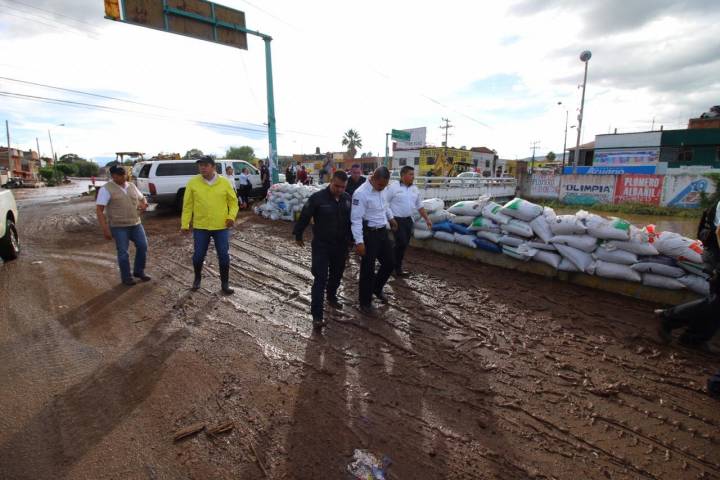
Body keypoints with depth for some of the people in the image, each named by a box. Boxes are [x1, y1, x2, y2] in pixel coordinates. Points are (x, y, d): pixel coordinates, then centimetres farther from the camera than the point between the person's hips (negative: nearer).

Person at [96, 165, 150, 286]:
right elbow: (99, 210, -11)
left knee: (143, 246, 7)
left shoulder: (132, 186, 8)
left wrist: (144, 204, -3)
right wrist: (105, 229, -16)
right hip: (118, 226, -5)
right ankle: (126, 277, 19)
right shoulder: (106, 189, -9)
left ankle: (139, 271, 25)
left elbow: (142, 198, 24)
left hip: (136, 224, 6)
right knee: (123, 253, 2)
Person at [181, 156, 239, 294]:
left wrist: (231, 216, -11)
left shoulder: (224, 182, -2)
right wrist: (185, 224, -1)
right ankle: (197, 278, 36)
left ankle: (225, 283, 19)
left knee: (224, 256, 3)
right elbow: (187, 205, 2)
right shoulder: (192, 183, -2)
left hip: (221, 227, 0)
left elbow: (233, 201, 5)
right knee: (198, 255, 9)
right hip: (200, 227, 0)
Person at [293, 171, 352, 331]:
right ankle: (317, 315, -2)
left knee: (336, 275, 21)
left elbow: (350, 220, 12)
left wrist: (350, 239, 18)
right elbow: (304, 217, -7)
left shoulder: (347, 198, 0)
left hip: (341, 245, 5)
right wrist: (298, 235, 2)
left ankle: (331, 297, 47)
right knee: (320, 279, -7)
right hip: (321, 245, -5)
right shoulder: (317, 197, -16)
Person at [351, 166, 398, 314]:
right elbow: (356, 219, -23)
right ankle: (365, 302, 18)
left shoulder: (380, 189, 4)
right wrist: (359, 242, -27)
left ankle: (377, 289, 40)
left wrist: (390, 218, 38)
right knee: (368, 269, 2)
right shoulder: (361, 194, -21)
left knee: (389, 263, 16)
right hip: (369, 234, -8)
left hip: (383, 231, 8)